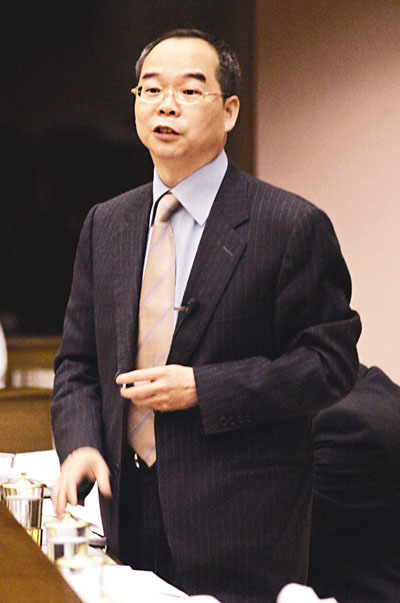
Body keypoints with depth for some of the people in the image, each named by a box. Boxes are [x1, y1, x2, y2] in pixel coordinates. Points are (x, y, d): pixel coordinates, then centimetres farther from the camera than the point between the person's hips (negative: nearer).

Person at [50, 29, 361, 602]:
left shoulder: (293, 226, -8)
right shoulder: (105, 224, 10)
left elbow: (331, 362, -10)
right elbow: (78, 361, 13)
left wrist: (203, 387, -17)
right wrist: (79, 443, -7)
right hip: (130, 511, 5)